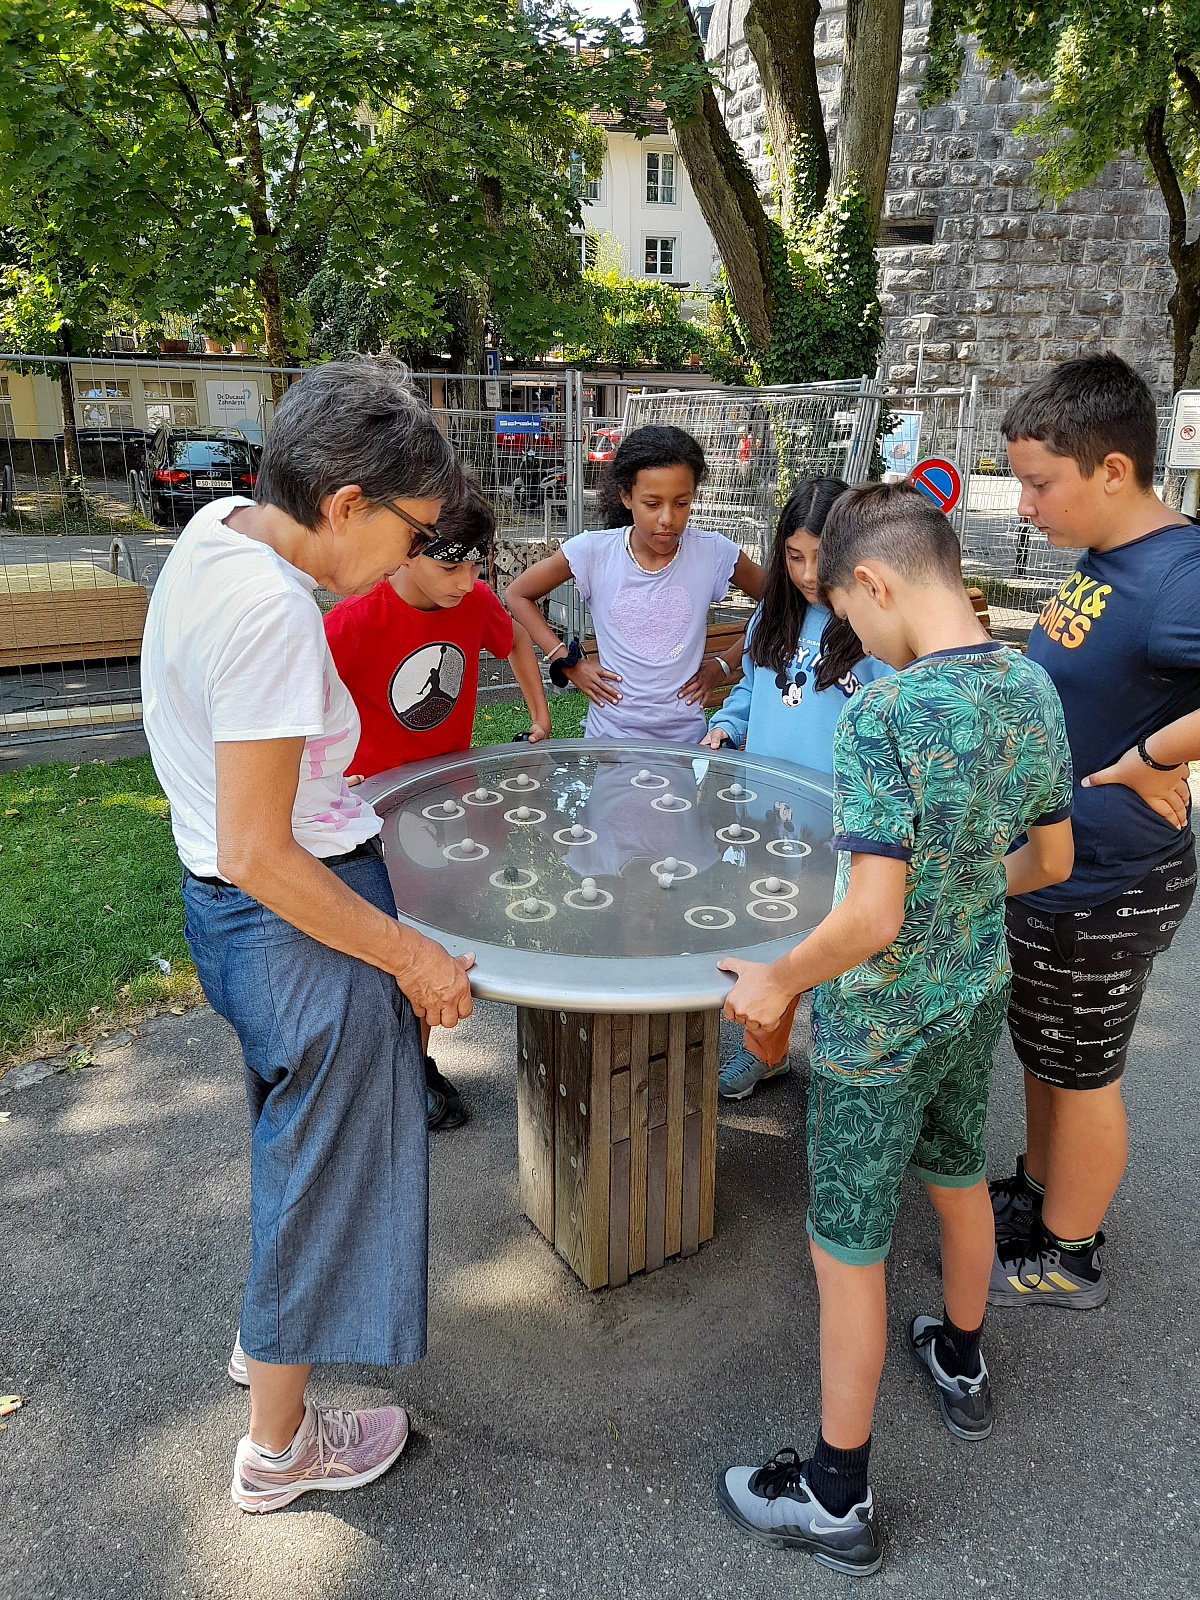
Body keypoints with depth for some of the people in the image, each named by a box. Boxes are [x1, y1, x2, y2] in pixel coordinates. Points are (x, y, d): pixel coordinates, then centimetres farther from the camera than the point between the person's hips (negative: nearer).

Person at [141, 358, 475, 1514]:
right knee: (323, 1158, 11)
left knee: (295, 1132, 29)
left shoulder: (219, 525, 1)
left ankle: (270, 1328, 55)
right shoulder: (270, 614, -29)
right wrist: (409, 958, -19)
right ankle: (277, 1445, 35)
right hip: (294, 916, -10)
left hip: (229, 901, 10)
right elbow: (258, 855, -27)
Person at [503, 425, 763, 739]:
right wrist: (568, 664, -5)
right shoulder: (594, 551, -11)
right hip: (611, 736, 0)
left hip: (686, 739, 1)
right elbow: (517, 594, 1)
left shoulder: (714, 553, -10)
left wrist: (724, 665, -2)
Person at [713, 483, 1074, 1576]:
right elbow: (1052, 860, 6)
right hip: (978, 996, 8)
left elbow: (871, 919, -31)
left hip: (878, 1028, -7)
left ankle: (838, 1501, 28)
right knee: (960, 1179, 29)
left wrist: (777, 982, -15)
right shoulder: (1034, 688, -5)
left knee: (848, 1253, 9)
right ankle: (962, 1368, 55)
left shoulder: (883, 717, -29)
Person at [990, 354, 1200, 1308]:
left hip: (1104, 890, -9)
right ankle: (1038, 1195, 47)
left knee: (1080, 1073, 10)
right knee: (1041, 1050, 24)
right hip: (1051, 865, 9)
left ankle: (1067, 1258, 33)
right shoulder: (1104, 558, 2)